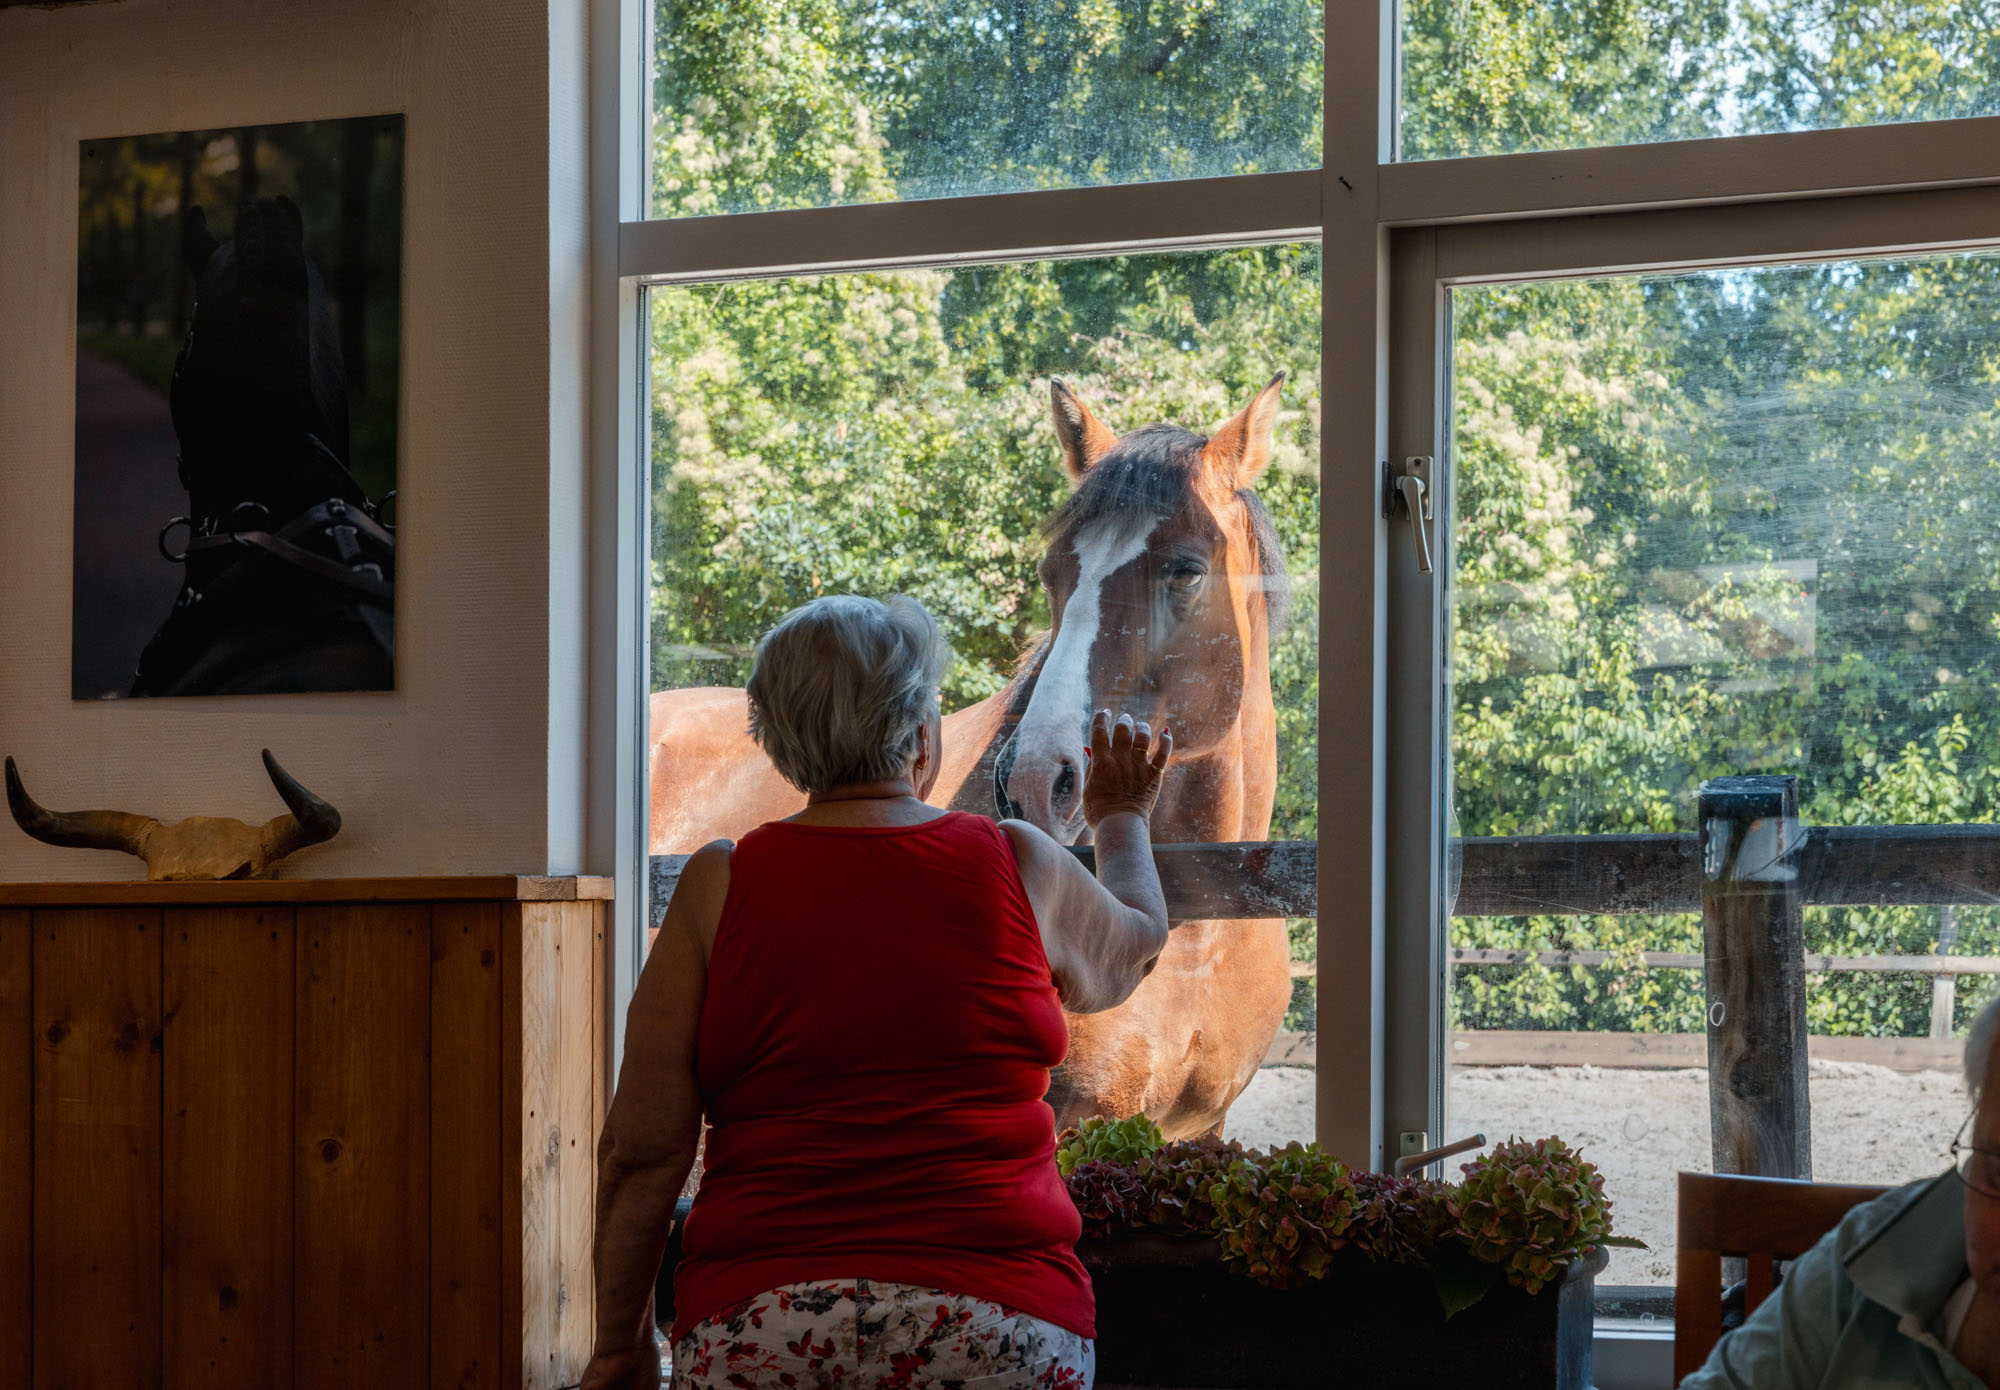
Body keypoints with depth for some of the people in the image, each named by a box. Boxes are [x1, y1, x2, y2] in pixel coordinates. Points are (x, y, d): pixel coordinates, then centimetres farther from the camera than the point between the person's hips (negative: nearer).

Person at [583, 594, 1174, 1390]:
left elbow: (641, 1151, 0)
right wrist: (1123, 818, 48)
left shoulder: (720, 885, 2)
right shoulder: (1018, 867, 4)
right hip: (995, 1321, 0)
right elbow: (1131, 950, 28)